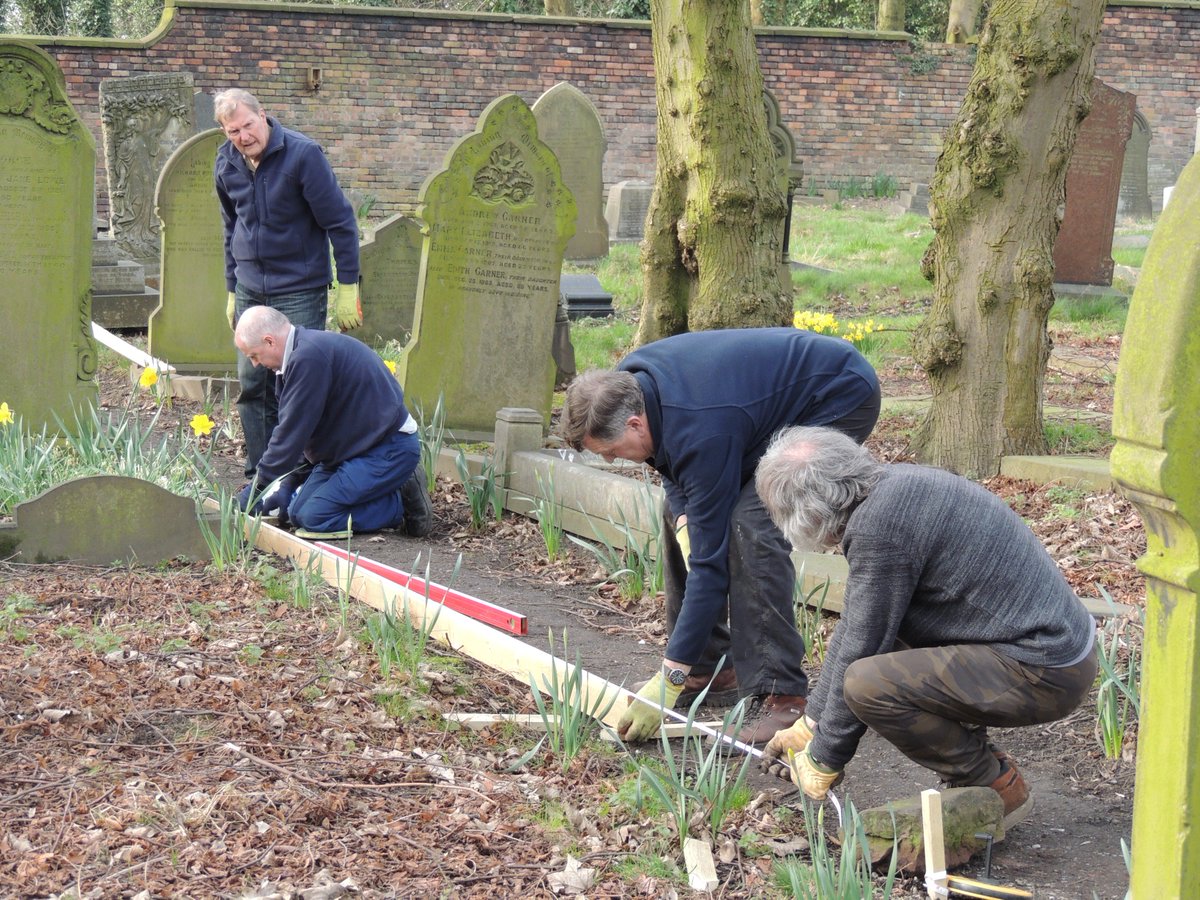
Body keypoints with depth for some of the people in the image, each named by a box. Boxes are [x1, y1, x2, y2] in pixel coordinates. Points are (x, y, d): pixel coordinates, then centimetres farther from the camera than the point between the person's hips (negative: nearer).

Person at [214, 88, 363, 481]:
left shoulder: (302, 154, -14)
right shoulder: (226, 163, 4)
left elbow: (340, 222, -10)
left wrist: (348, 287, -11)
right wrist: (232, 289, 19)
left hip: (299, 290, -5)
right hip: (250, 292, 5)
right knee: (253, 386, 7)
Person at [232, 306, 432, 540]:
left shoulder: (309, 356, -23)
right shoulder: (307, 350, 10)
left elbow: (292, 432, -21)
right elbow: (302, 430, 17)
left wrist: (258, 488, -13)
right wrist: (288, 484, 11)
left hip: (389, 450, -11)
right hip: (355, 448, 11)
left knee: (313, 516, -19)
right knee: (296, 512, 7)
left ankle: (403, 502, -5)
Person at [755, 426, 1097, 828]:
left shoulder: (879, 525, -21)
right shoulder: (893, 485, 9)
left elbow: (861, 647, -14)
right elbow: (853, 626, 17)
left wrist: (823, 760, -2)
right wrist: (808, 724, 22)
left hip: (1044, 673, -10)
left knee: (868, 682, -22)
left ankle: (998, 788, -4)